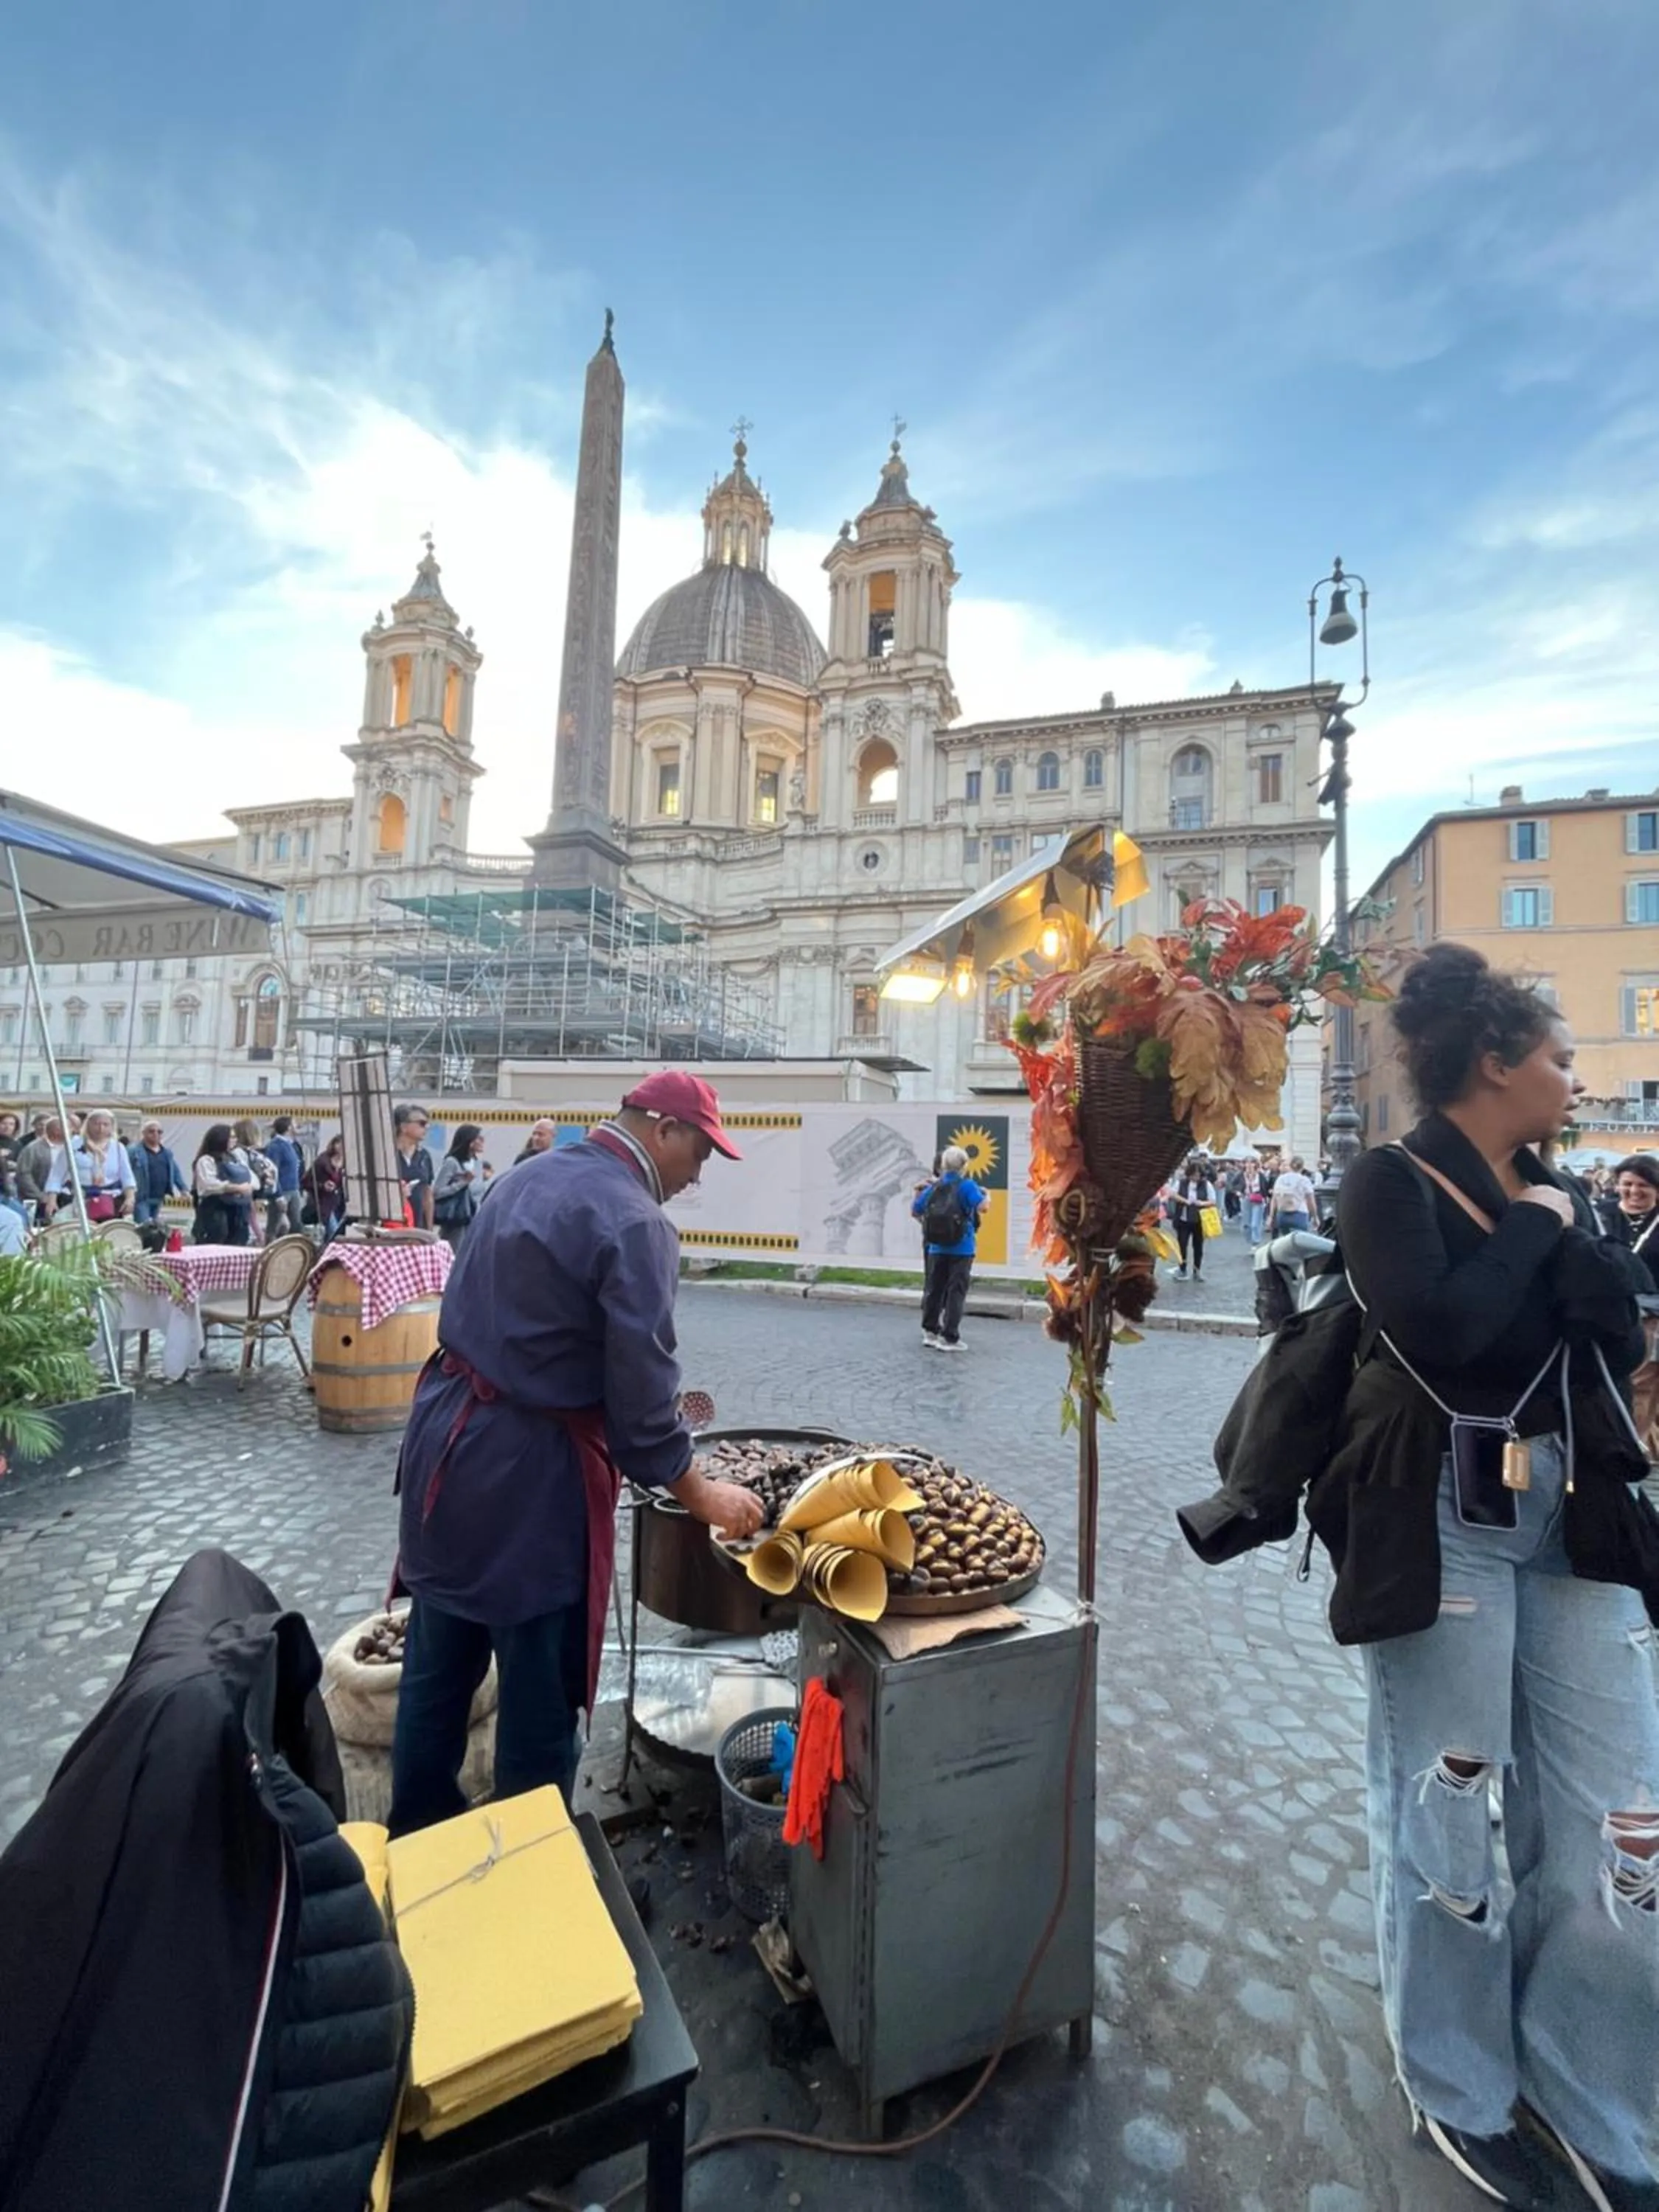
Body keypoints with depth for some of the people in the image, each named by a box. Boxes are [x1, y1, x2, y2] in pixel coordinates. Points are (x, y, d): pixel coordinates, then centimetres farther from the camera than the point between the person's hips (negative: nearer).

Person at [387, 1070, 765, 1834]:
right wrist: (701, 1496, -5)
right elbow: (639, 1391, -19)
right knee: (540, 1692, 11)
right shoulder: (633, 1221, -20)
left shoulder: (533, 1175, 7)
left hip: (448, 1435, 9)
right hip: (525, 1471, -9)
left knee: (438, 1666, 23)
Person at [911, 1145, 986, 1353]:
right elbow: (982, 1207, -22)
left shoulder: (933, 1187, 5)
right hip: (961, 1249, -5)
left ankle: (930, 1332, 21)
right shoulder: (966, 1186, -10)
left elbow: (914, 1211, 10)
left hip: (937, 1248, 5)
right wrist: (985, 1195, -2)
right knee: (955, 1293, 0)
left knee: (934, 1290, 13)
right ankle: (949, 1338, -1)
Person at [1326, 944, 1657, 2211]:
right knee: (1447, 1821, 8)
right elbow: (1440, 1333, -24)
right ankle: (1463, 2093, 32)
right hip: (1443, 1529, -7)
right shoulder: (1391, 1182, -10)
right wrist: (1537, 1232, -11)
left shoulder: (1553, 1193, 13)